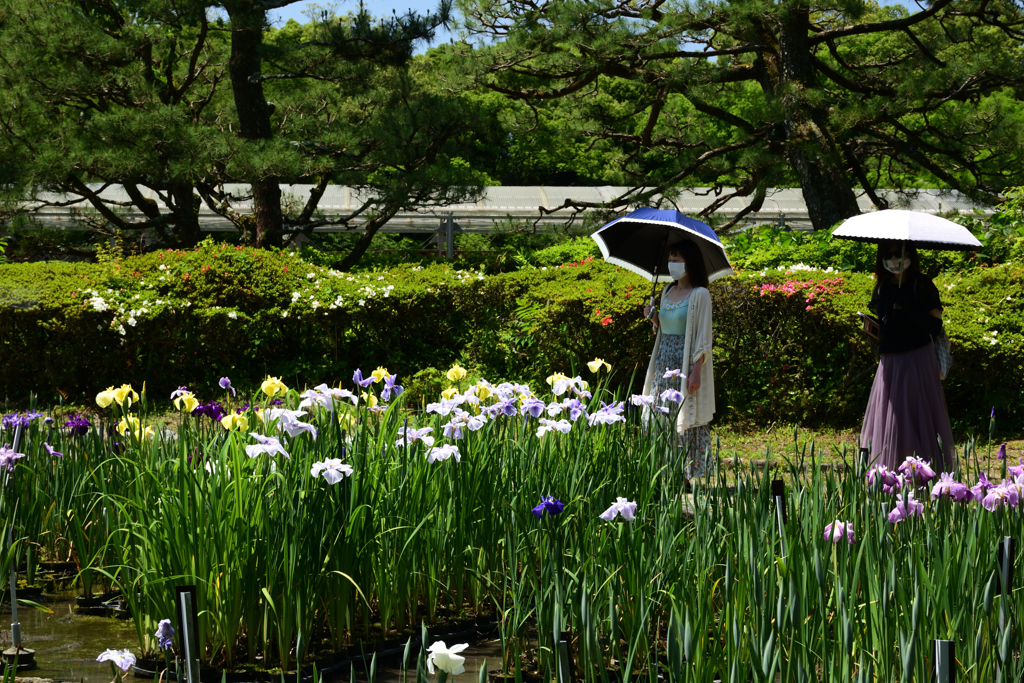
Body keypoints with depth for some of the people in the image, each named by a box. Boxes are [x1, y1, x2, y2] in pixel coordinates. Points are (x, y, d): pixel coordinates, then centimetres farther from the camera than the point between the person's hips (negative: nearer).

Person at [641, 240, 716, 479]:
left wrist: (696, 371, -17)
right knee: (661, 417, 6)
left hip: (687, 362, -7)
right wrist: (654, 318, 2)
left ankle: (692, 473, 0)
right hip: (665, 362, 7)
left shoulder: (700, 295, -8)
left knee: (687, 421, -6)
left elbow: (702, 338, -11)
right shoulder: (668, 292, 14)